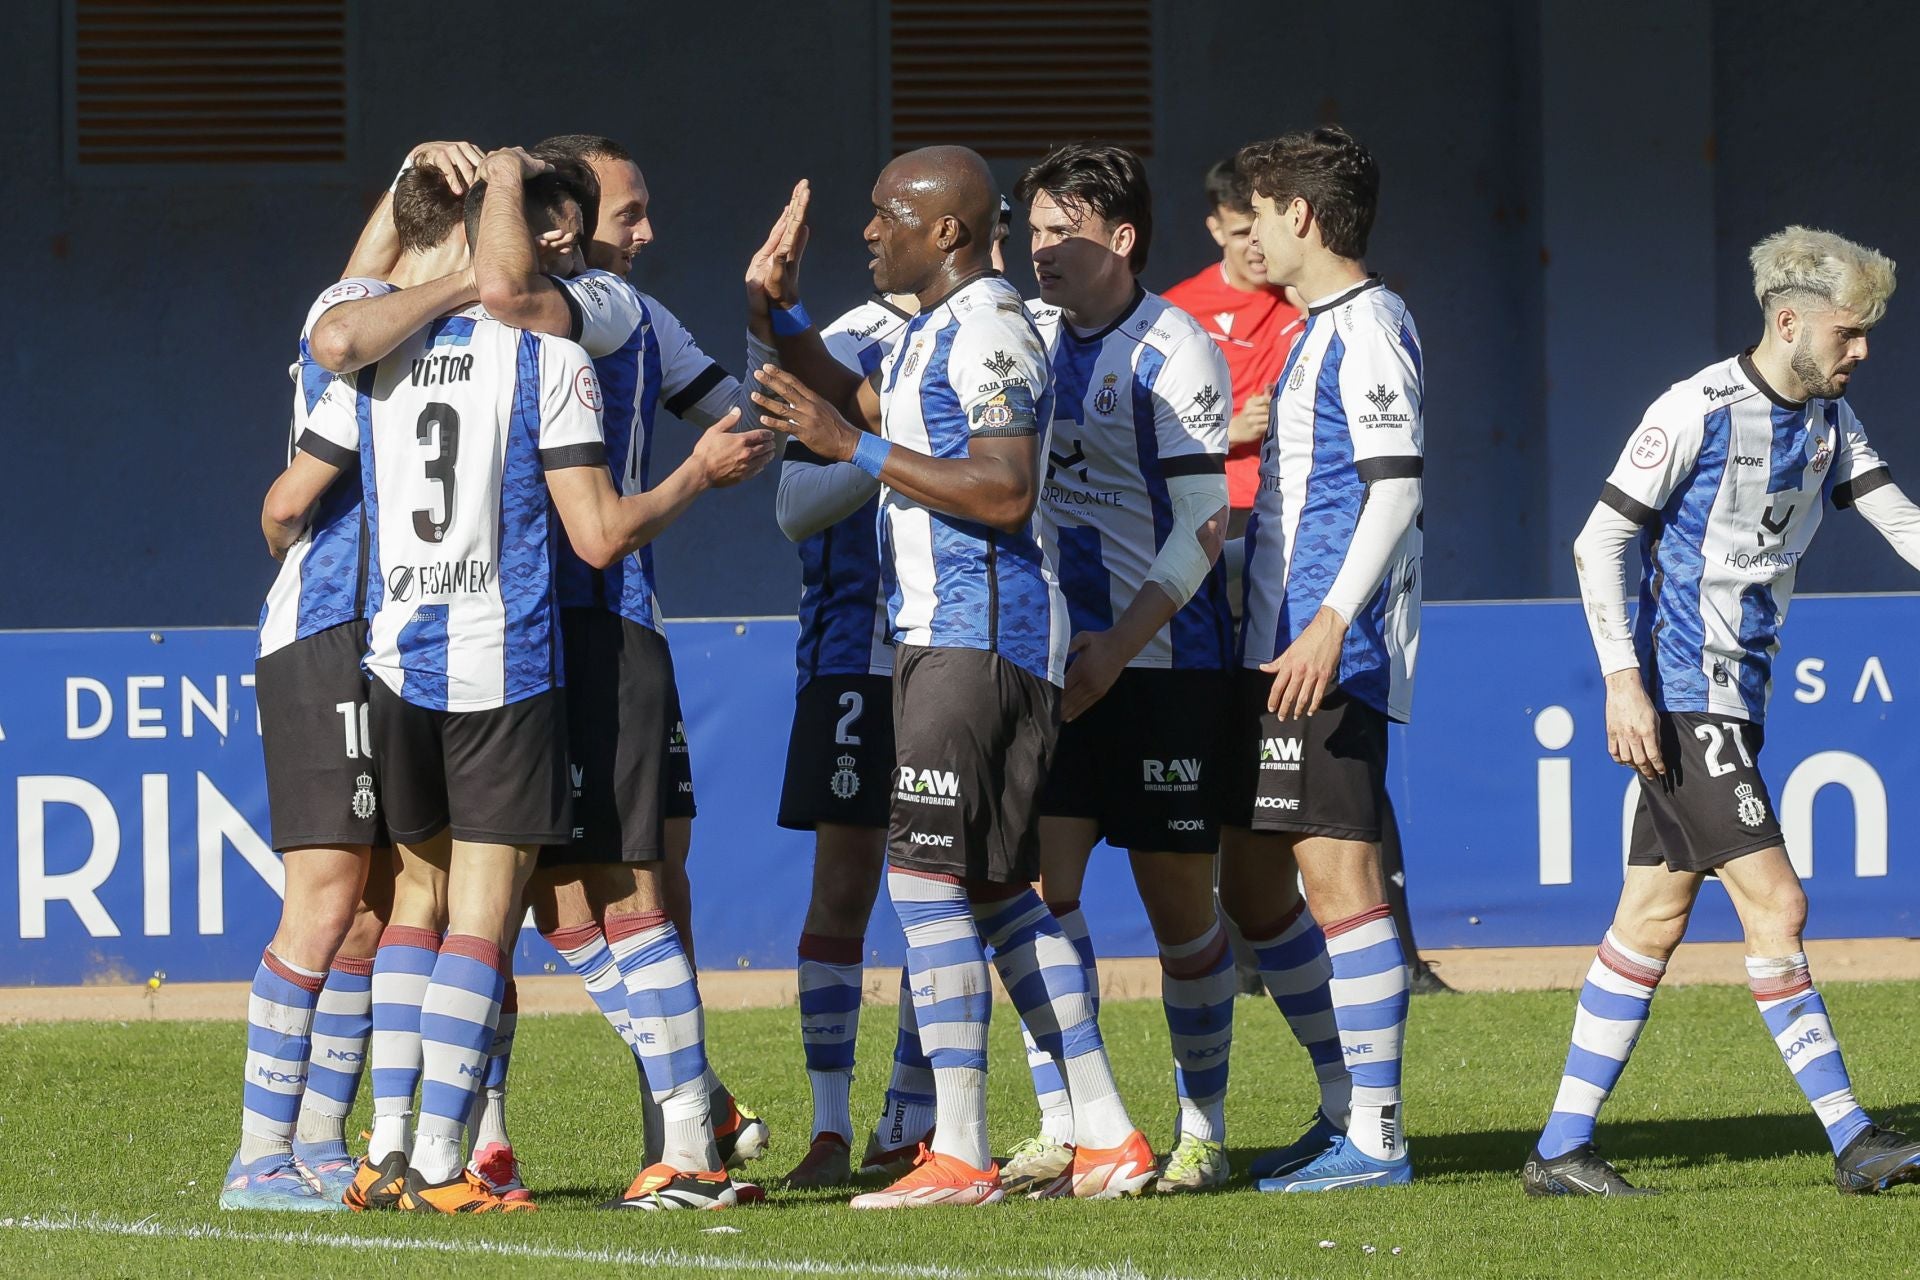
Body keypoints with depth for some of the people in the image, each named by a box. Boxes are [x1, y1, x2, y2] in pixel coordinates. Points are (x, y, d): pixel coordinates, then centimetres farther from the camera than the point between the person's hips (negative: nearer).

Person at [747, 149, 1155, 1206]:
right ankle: (1105, 1137, 12)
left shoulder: (987, 331, -14)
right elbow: (855, 406, 35)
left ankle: (959, 1156, -11)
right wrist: (778, 307, 23)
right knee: (996, 891, 11)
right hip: (942, 634, 11)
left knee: (928, 878, -11)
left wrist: (855, 447, -21)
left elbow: (1005, 493, -23)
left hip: (977, 635, -11)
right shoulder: (930, 333, 18)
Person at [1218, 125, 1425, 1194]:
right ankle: (1348, 1110, 21)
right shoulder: (1323, 329, 20)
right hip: (1279, 648, 11)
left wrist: (1331, 623, -26)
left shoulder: (1367, 326, -10)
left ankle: (1374, 1139, -8)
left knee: (1339, 872, -10)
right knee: (1255, 885, 13)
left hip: (1331, 657, -11)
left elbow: (1397, 489, -19)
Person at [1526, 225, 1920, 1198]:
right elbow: (1600, 541, -12)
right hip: (1683, 700, -9)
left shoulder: (1828, 420, 11)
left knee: (1654, 920, 8)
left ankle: (1561, 1149, 11)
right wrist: (1623, 682, -19)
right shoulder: (1700, 411, -13)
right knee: (1774, 905, -12)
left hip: (1737, 698, 9)